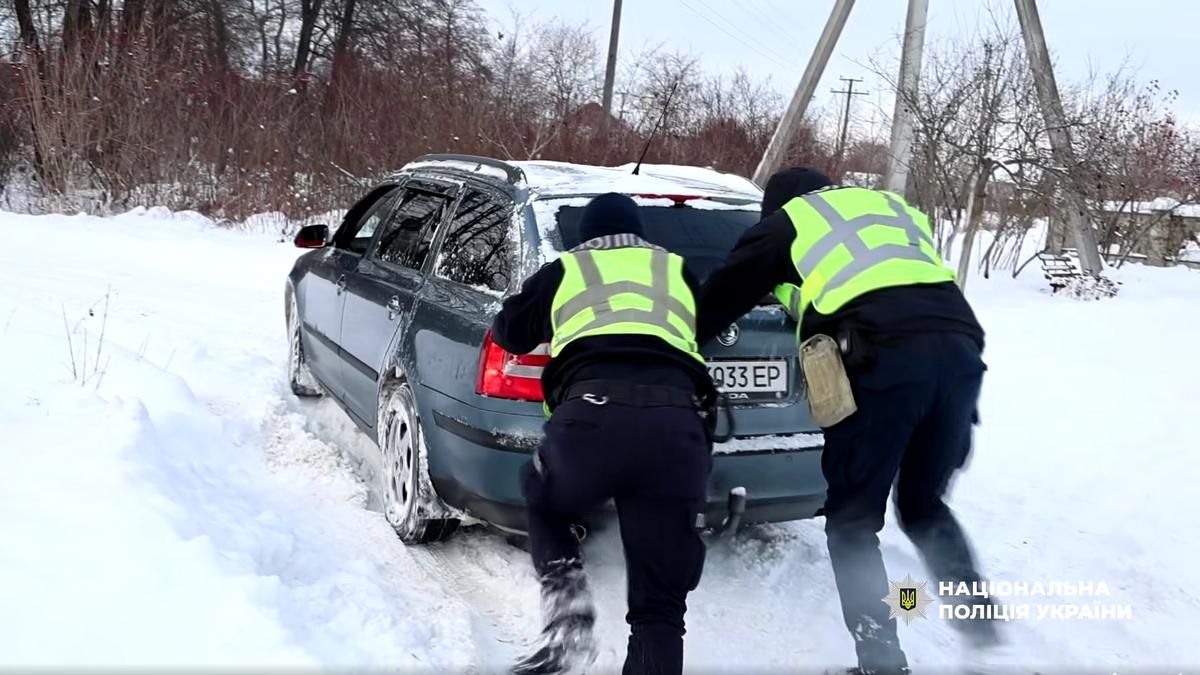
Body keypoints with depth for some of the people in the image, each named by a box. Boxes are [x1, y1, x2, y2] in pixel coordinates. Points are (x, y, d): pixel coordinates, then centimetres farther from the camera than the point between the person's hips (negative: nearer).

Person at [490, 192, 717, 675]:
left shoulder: (562, 270, 29)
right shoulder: (677, 270, 32)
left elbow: (509, 332, 41)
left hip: (593, 411, -1)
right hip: (678, 421, 2)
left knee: (546, 503, 32)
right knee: (660, 607, 11)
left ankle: (568, 618, 11)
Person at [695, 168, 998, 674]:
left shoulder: (786, 222, 22)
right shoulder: (894, 206, 36)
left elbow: (722, 295, 26)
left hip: (886, 357, -5)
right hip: (960, 348, 6)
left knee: (852, 522, 8)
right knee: (924, 505, 24)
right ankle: (980, 621, 18)